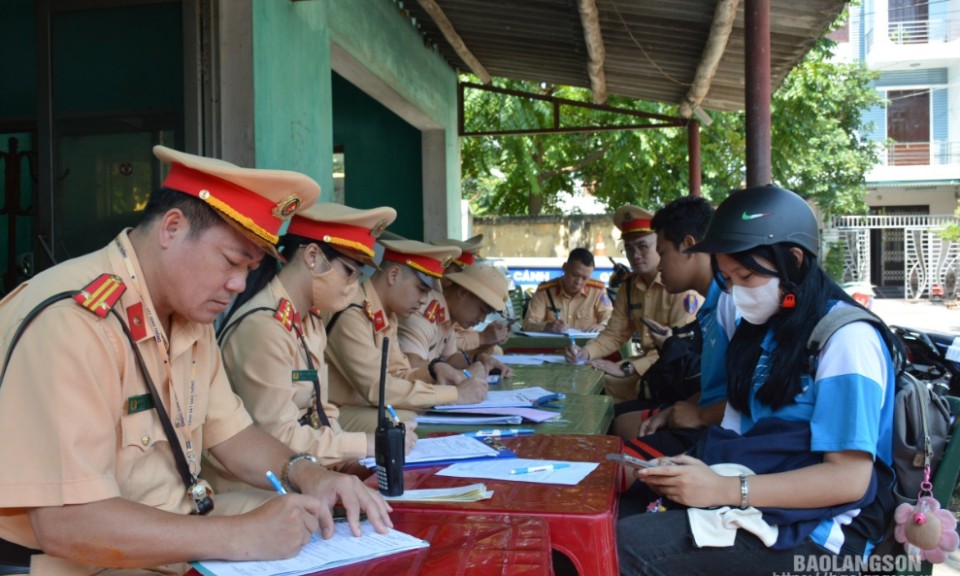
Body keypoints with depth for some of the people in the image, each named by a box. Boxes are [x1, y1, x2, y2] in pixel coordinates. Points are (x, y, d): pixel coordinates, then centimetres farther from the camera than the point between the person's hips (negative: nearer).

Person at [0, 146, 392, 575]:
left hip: (175, 535, 9)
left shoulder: (191, 316, 5)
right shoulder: (70, 321, -25)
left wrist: (303, 472, -9)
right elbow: (66, 523, -29)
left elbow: (230, 431, 11)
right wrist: (242, 537, -28)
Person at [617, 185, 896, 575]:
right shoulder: (766, 329, 13)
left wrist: (725, 489, -22)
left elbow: (850, 478, -18)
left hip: (816, 529, -7)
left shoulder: (847, 338, -12)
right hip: (756, 502, 8)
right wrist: (685, 468, -8)